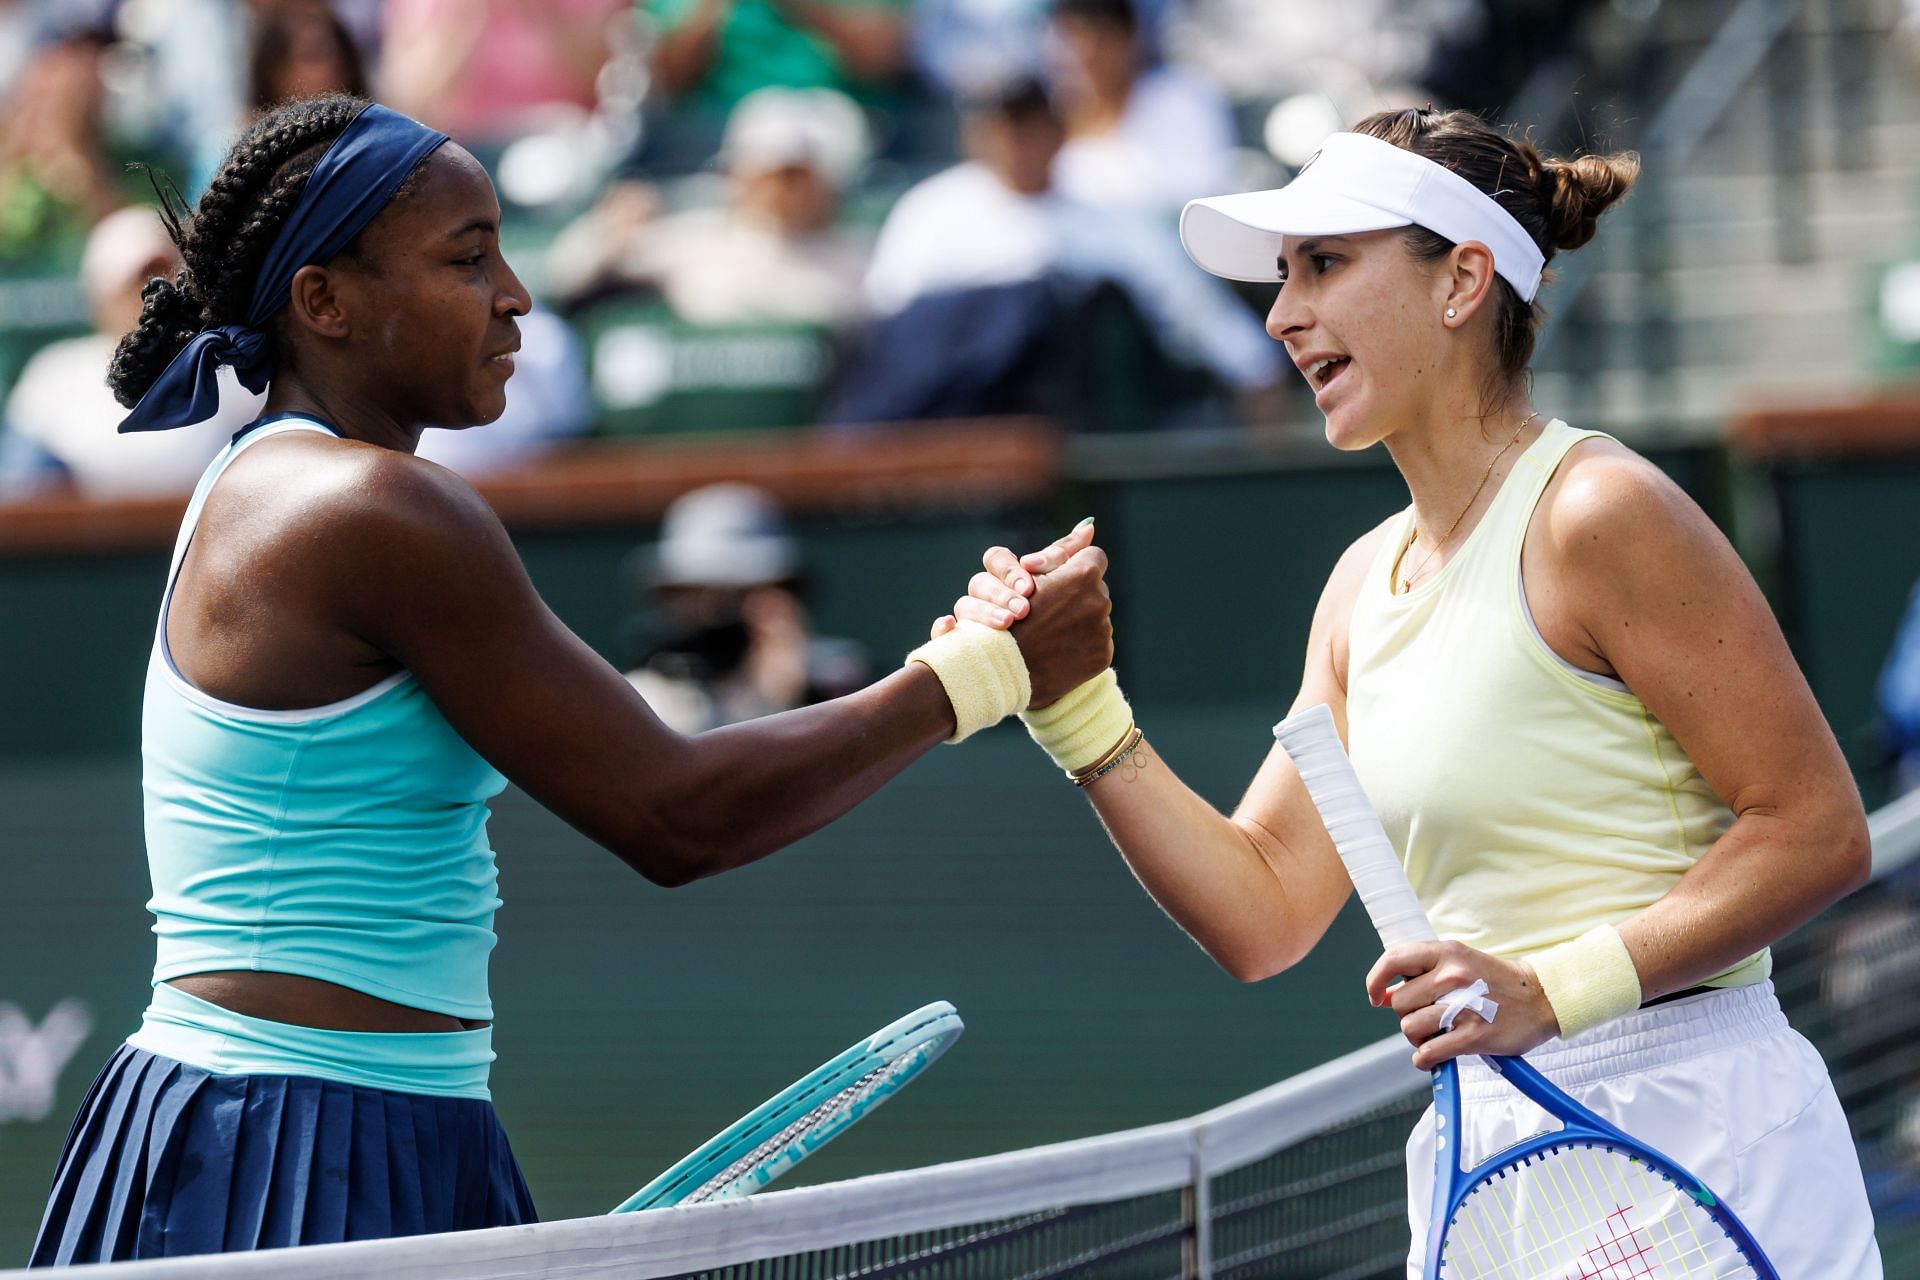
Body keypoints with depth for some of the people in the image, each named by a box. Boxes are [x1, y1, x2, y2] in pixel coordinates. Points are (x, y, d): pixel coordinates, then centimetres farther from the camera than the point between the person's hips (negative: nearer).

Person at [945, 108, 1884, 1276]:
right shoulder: (1366, 584, 13)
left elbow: (1817, 829, -13)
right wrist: (1075, 706, 3)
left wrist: (1553, 989, -21)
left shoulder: (1596, 512, -11)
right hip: (1482, 1163, 7)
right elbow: (1262, 916, 13)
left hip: (1695, 1146, -7)